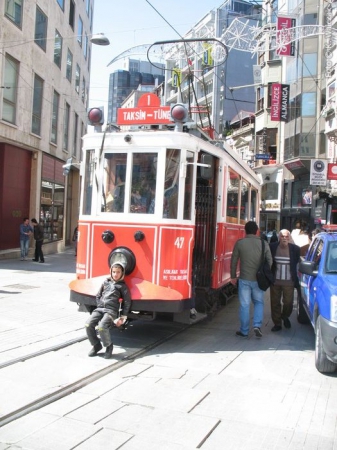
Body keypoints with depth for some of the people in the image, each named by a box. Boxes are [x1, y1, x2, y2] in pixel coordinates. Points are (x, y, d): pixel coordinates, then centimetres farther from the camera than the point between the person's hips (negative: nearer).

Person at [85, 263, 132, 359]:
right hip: (99, 309, 5)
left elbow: (127, 302, 4)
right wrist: (100, 307, 11)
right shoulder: (106, 282, 18)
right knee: (88, 324, -19)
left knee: (102, 327, -30)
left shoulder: (122, 286, 6)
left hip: (111, 311, -5)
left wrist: (123, 317, 1)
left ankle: (108, 346, -4)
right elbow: (98, 296, 23)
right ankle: (96, 345, 3)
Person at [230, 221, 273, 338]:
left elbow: (234, 261, -1)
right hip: (258, 279, 2)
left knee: (244, 305, 6)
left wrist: (233, 276, 9)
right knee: (259, 302, 18)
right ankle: (257, 325, 2)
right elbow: (270, 261, 3)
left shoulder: (240, 243, -5)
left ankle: (244, 331, 14)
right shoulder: (264, 244, 0)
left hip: (244, 279, -1)